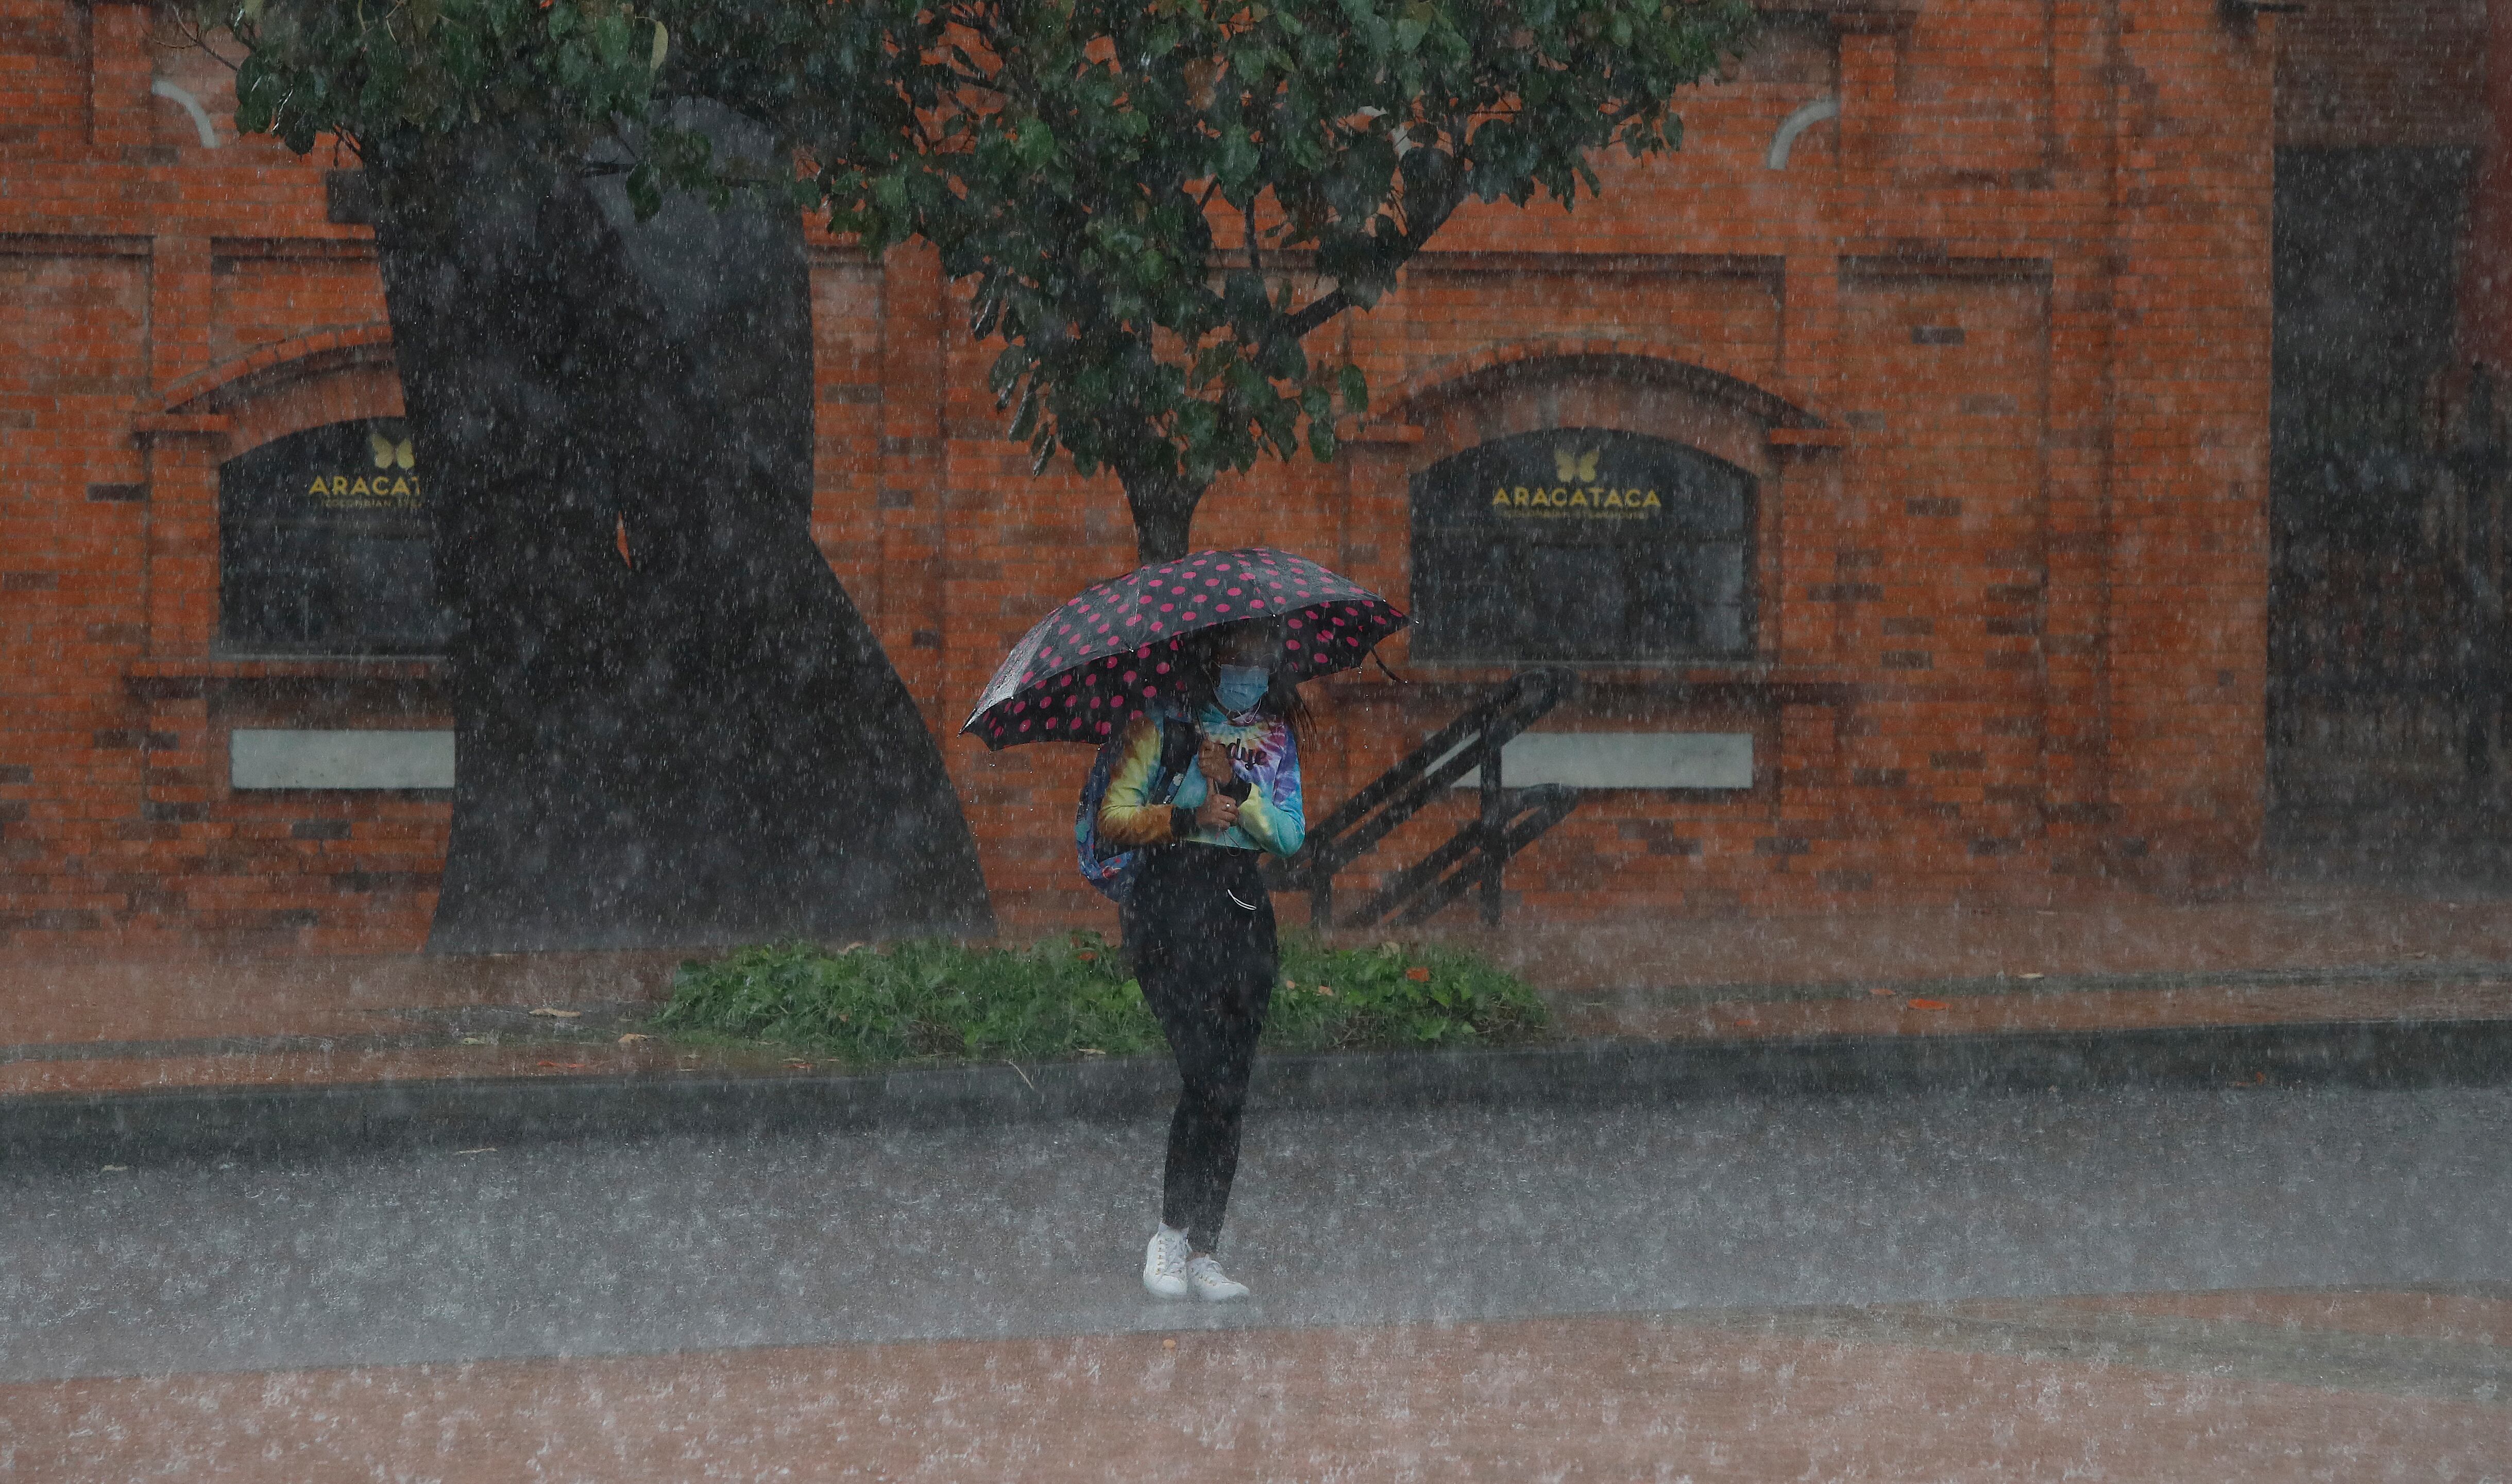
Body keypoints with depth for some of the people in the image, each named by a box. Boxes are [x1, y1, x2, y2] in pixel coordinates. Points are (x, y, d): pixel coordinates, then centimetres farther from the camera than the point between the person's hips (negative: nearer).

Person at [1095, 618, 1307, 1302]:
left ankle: (1199, 1251, 2)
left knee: (1229, 1090, 0)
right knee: (1208, 1073, -16)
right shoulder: (1165, 723, 2)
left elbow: (1291, 835, 6)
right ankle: (1173, 1234, -6)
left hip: (1243, 906, 5)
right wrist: (1186, 817, -15)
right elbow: (1114, 817, -2)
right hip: (1173, 903, -5)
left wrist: (1238, 789, -10)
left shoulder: (1275, 735, 15)